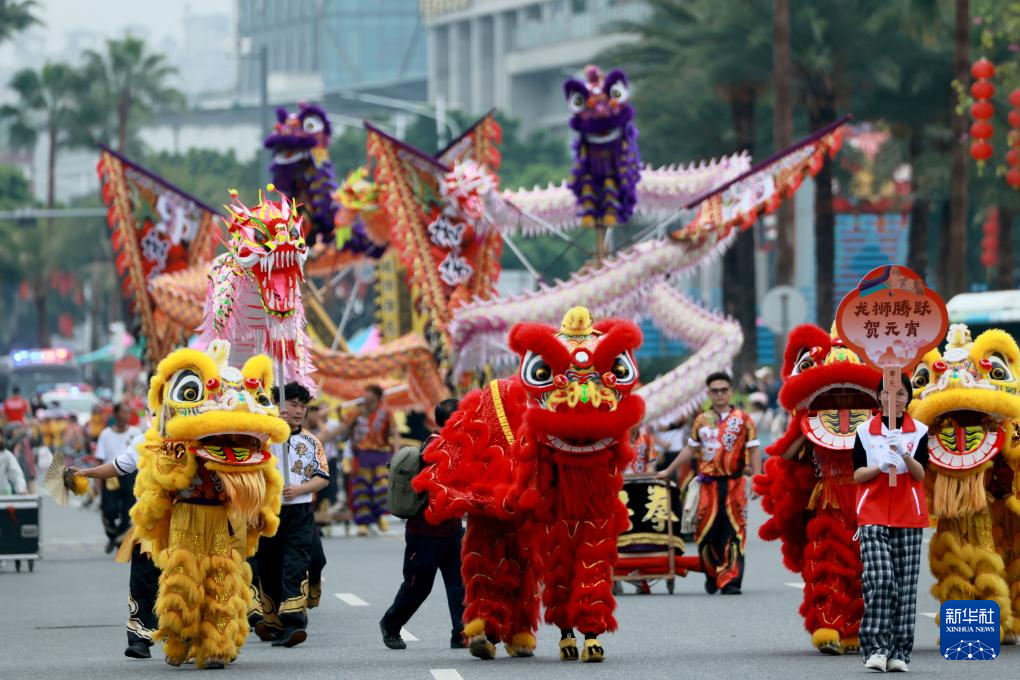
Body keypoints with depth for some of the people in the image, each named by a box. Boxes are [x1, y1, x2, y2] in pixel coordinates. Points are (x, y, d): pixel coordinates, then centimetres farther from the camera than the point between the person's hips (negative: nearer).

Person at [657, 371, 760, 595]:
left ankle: (730, 581, -2)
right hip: (708, 484, 2)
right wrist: (668, 471, 20)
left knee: (733, 533, -4)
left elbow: (753, 451, 2)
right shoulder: (701, 421, 10)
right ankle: (712, 574, 22)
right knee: (706, 532, 1)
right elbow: (690, 449, 19)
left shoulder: (743, 420, 3)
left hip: (735, 484, -2)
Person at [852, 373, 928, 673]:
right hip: (873, 515, -1)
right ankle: (875, 648, -14)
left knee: (905, 583, 0)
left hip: (908, 516, 1)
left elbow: (920, 474, -4)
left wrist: (905, 455, -22)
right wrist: (880, 466, -16)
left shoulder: (919, 431, 6)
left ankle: (899, 651, 4)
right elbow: (857, 474, 3)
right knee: (879, 579, -15)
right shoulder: (865, 431, 6)